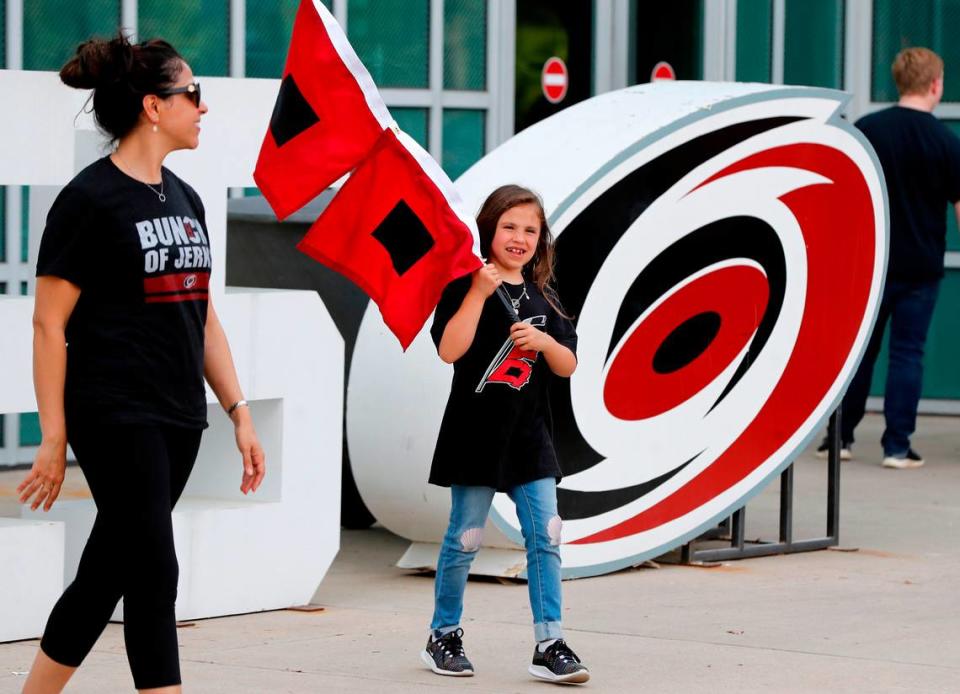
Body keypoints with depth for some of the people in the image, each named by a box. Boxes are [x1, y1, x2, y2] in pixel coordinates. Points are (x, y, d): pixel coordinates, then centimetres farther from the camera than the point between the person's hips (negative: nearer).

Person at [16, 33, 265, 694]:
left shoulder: (184, 199, 14)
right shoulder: (90, 200, -10)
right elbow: (49, 324, -10)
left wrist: (239, 412, 12)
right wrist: (53, 438, -13)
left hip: (179, 419, 8)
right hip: (115, 418, -8)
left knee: (106, 575, 12)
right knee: (155, 575, -9)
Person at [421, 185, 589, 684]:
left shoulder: (544, 298, 11)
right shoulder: (467, 287, -4)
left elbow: (568, 366, 10)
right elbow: (449, 350, -17)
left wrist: (544, 340, -10)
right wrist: (479, 292, -21)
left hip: (529, 436, 5)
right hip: (477, 432, -4)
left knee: (545, 537, -3)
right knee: (465, 539, 3)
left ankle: (549, 646, -2)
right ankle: (443, 638, 17)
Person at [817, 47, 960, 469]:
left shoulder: (866, 130, -3)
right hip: (921, 267, -2)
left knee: (859, 349, 13)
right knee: (907, 353, 2)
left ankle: (840, 436, 16)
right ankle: (897, 446, 0)